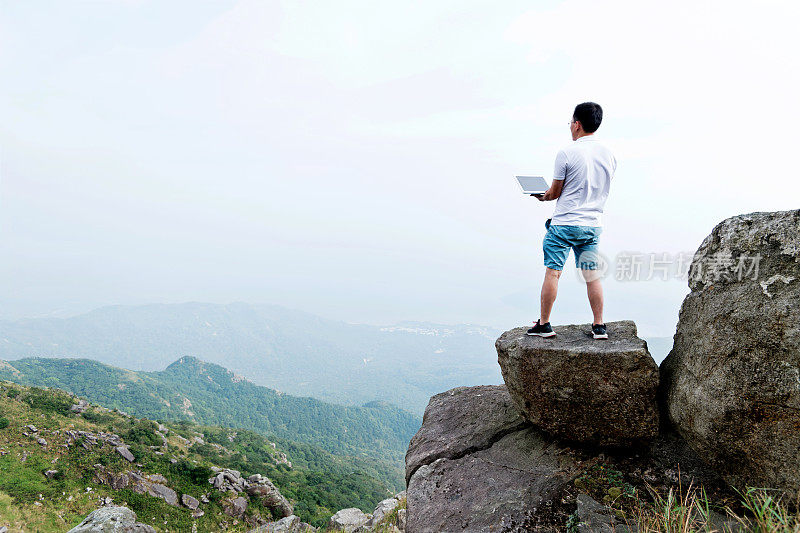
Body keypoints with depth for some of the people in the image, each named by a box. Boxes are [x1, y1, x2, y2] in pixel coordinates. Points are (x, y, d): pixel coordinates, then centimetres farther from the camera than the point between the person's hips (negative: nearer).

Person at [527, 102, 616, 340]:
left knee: (552, 273, 2)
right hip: (593, 224, 6)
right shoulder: (609, 155, 6)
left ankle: (544, 324, 10)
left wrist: (543, 197, 16)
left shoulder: (567, 153, -12)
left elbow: (555, 192, -7)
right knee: (592, 276, 10)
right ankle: (599, 326, 15)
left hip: (564, 224, -5)